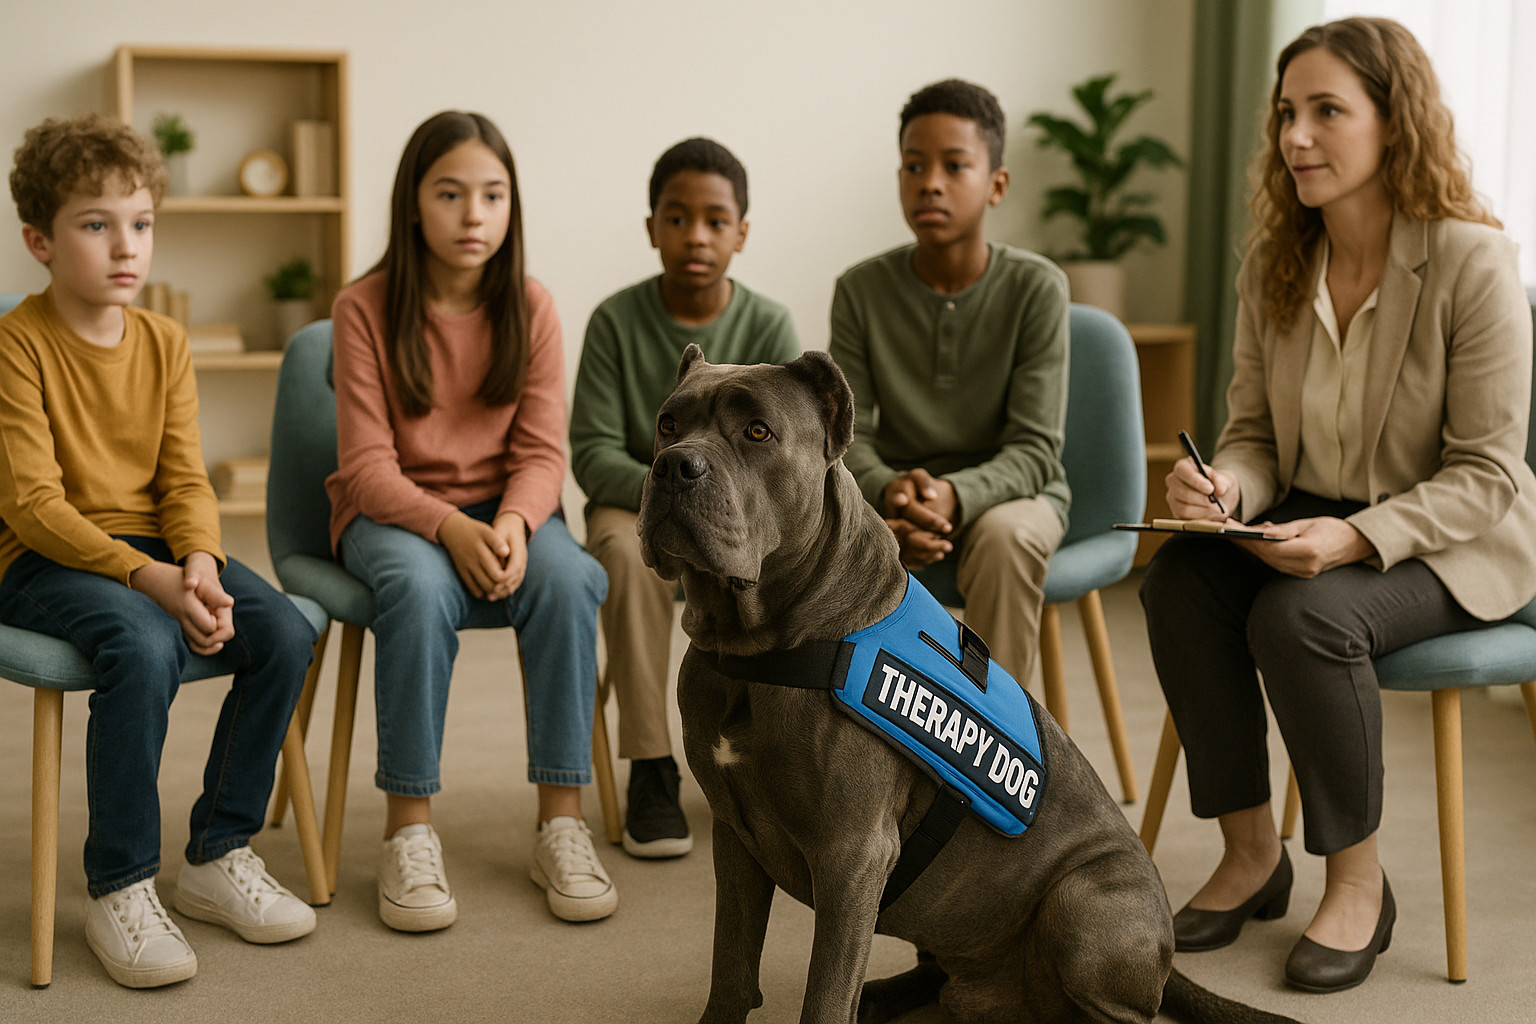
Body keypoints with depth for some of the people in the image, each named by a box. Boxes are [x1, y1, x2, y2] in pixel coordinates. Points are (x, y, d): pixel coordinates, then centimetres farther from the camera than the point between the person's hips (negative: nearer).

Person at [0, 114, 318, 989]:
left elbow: (187, 481, 4)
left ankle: (219, 855, -1)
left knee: (286, 633, -17)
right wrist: (149, 579, -26)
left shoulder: (165, 342, 7)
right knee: (143, 646, -35)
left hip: (155, 548, 6)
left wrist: (199, 565, -18)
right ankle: (121, 890, -20)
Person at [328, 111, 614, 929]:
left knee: (568, 579, -30)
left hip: (505, 507, 2)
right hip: (392, 512, -2)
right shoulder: (364, 309, -9)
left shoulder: (530, 307, -2)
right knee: (421, 588, -36)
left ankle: (560, 824, -21)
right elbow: (367, 466, -13)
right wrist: (450, 527, -30)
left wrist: (513, 524, -27)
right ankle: (409, 831, -25)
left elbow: (542, 454, -5)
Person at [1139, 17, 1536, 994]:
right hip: (1312, 521, 6)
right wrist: (1225, 487, -19)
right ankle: (1251, 852, -8)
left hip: (1452, 546, -5)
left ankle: (1359, 878, -11)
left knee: (1302, 613, -33)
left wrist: (1355, 536, -31)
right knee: (1178, 580, -23)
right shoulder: (1275, 264, 0)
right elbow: (1255, 432, 6)